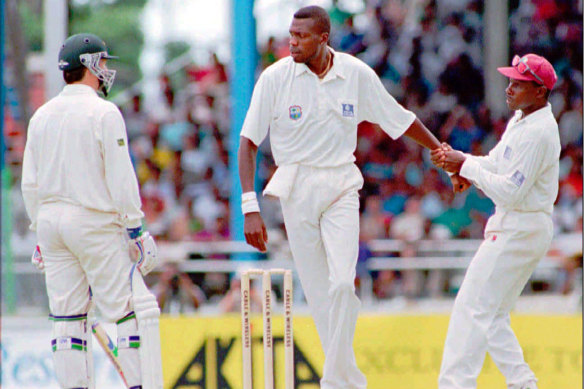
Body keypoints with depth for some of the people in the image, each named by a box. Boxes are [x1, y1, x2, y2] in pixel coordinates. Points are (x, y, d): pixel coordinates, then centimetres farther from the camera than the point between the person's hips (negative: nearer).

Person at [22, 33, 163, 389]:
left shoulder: (42, 116, 10)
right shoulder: (103, 113, -9)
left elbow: (30, 183, 12)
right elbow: (121, 179, -13)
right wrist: (136, 229, -8)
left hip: (51, 218, 7)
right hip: (94, 221, -7)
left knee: (67, 314, 9)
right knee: (136, 309, -4)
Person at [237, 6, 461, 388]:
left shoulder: (357, 74, -4)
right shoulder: (276, 78, -8)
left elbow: (401, 119, 9)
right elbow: (249, 142, -7)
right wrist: (250, 206, -15)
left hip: (341, 187, 0)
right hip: (296, 187, 0)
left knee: (342, 283, -17)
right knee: (318, 292, 2)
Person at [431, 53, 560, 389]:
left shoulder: (538, 132, -20)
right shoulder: (521, 119, 12)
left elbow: (510, 191, -23)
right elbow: (496, 163, 17)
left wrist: (466, 166, -17)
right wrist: (458, 159, -1)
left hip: (520, 231, -10)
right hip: (511, 225, 10)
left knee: (475, 307, -11)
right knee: (491, 313, 14)